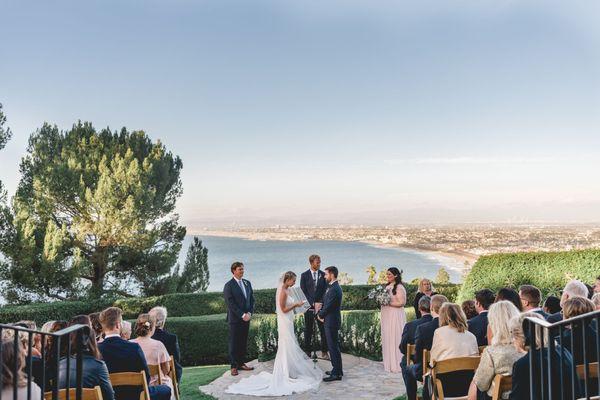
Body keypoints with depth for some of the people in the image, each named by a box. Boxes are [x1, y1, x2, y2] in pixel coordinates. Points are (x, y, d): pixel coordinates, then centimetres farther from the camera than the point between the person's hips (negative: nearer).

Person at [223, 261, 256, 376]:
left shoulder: (247, 283, 10)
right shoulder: (228, 286, -9)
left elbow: (252, 299, 11)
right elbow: (230, 304, -13)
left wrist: (249, 313, -3)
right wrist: (242, 315, -15)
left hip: (246, 318, 5)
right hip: (235, 319, -5)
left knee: (243, 342, 10)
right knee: (234, 343, 3)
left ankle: (241, 363, 20)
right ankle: (234, 366, 12)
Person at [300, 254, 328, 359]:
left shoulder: (323, 275, 3)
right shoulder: (304, 275, -2)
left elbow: (325, 291, 2)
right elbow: (303, 292, -4)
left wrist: (320, 303, -11)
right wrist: (313, 304, -12)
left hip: (321, 306, 1)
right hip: (309, 307, -1)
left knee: (324, 329, 2)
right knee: (308, 330, 7)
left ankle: (324, 351, 13)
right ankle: (307, 352, 16)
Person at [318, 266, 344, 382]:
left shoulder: (334, 289, -22)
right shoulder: (334, 287, 12)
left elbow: (328, 306, -21)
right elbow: (326, 303, 16)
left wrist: (320, 315, -3)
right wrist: (320, 313, 2)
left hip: (331, 322, -10)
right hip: (332, 321, 10)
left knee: (333, 347, -3)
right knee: (334, 346, 18)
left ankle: (336, 373, 4)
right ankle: (337, 369, 29)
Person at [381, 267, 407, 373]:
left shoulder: (399, 287, -11)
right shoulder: (387, 287, 14)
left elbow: (401, 302, -17)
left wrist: (388, 303, -18)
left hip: (395, 316, -8)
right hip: (386, 316, 8)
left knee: (395, 339, -3)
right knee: (387, 339, 10)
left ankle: (396, 365, 5)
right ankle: (388, 363, 18)